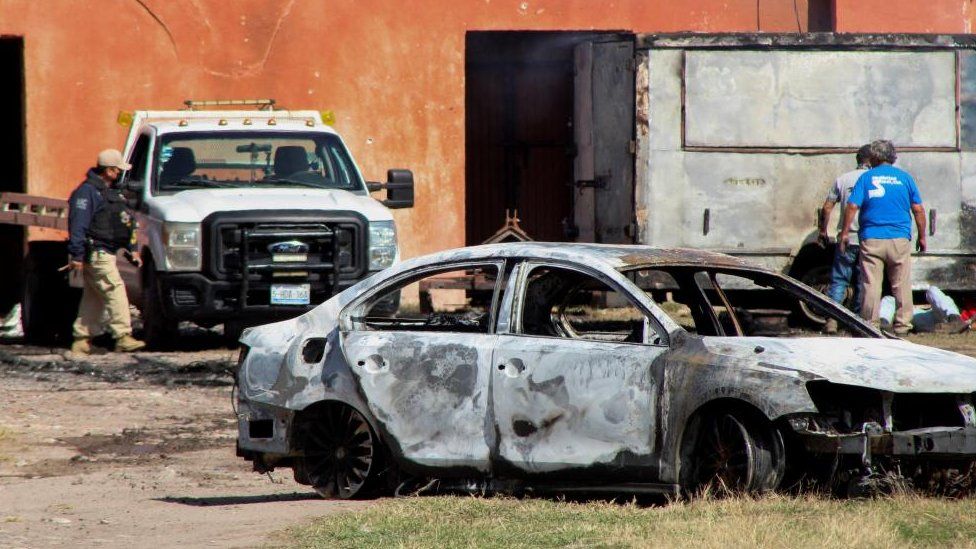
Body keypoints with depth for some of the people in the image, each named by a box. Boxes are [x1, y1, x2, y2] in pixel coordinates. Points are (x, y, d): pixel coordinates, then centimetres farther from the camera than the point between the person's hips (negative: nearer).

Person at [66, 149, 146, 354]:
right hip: (96, 253, -10)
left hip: (105, 253, 10)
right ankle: (123, 337, -17)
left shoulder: (109, 192, 19)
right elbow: (78, 225, -18)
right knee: (115, 291, -14)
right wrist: (76, 256, -23)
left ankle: (81, 341, 14)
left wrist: (131, 250, 22)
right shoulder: (87, 191, -12)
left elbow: (124, 223, 26)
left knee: (93, 297, 11)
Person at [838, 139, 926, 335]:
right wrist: (922, 237, 12)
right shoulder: (904, 178, 5)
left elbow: (852, 206, -5)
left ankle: (870, 325, 2)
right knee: (902, 286, 6)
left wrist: (845, 232, 2)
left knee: (871, 285, 2)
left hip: (871, 240, -1)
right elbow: (918, 210, 4)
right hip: (900, 239, 1)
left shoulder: (866, 177, 1)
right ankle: (902, 325, 6)